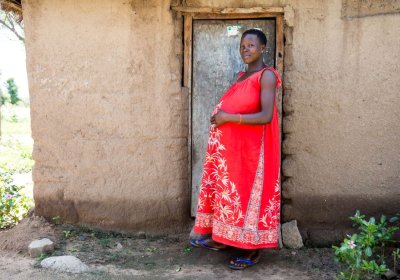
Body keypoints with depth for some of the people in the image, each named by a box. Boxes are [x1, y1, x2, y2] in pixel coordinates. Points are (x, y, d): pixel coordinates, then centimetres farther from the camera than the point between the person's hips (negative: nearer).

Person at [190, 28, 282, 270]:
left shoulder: (267, 76, -13)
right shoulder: (243, 76, 13)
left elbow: (266, 116, -23)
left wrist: (228, 118, -20)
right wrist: (220, 117, 5)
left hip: (251, 147, -9)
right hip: (231, 144, 9)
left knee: (250, 192, 0)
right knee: (228, 189, 15)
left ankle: (253, 249, 12)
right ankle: (221, 238, 29)